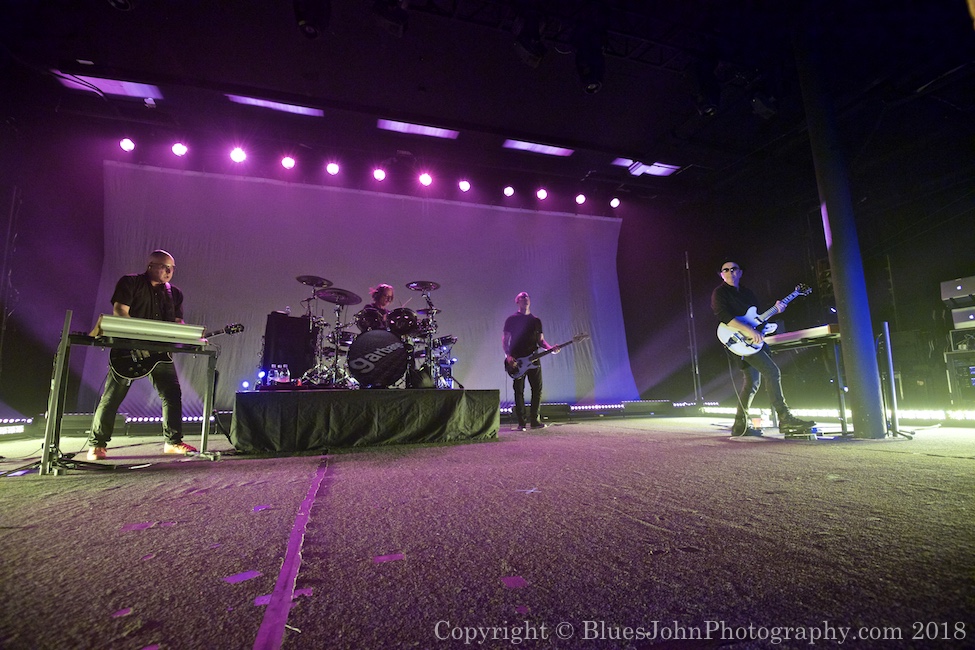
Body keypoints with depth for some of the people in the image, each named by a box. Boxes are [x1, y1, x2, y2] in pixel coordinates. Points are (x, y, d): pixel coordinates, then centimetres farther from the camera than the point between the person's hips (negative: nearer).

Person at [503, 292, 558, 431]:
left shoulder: (536, 320, 14)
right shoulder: (511, 320, 3)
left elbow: (540, 340, 15)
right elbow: (505, 339, 1)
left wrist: (550, 348, -4)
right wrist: (508, 355, -13)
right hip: (517, 361, -4)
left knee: (537, 389, 1)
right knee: (519, 391, -1)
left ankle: (534, 420, 12)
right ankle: (521, 422, 6)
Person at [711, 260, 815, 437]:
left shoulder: (747, 292, 21)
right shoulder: (719, 293, -3)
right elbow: (724, 316, -19)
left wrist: (775, 309, 5)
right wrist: (748, 330, -28)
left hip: (753, 340, 8)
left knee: (752, 381, 6)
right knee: (773, 372, -16)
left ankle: (740, 425, 12)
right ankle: (785, 417, -8)